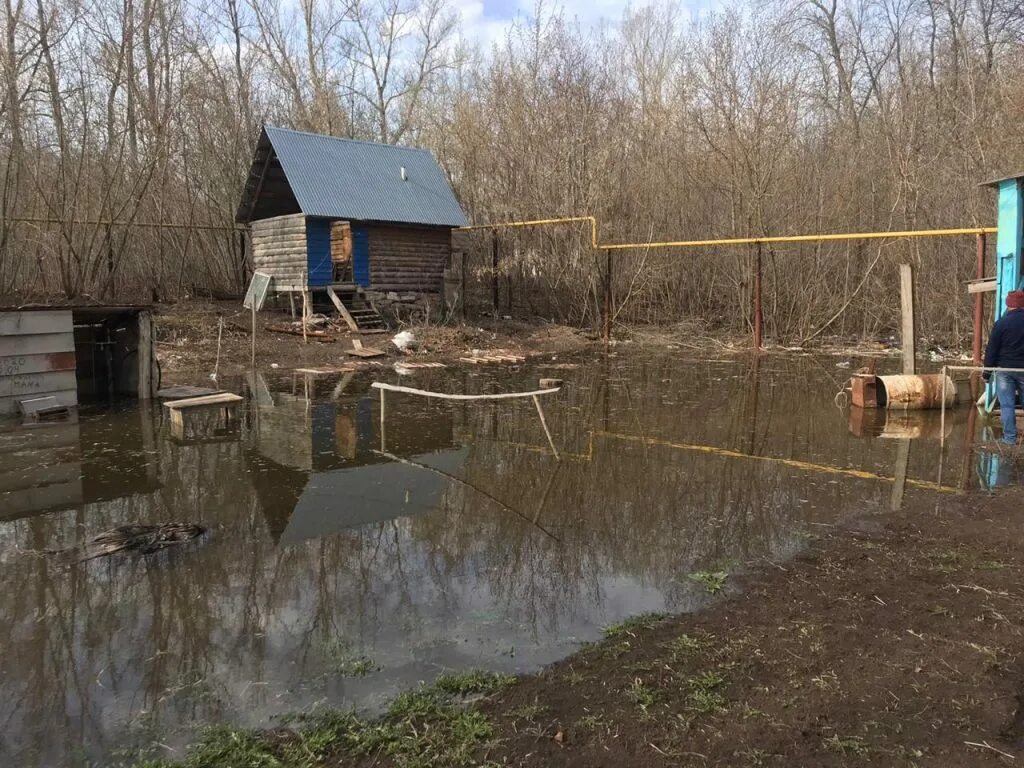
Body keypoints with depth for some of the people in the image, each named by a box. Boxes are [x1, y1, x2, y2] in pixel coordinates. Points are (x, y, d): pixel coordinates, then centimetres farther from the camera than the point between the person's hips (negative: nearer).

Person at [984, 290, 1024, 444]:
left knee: (1007, 405, 1)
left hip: (1004, 368, -2)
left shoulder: (1001, 323, -7)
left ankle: (1010, 437, 1)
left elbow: (991, 350, -5)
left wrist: (987, 373, 2)